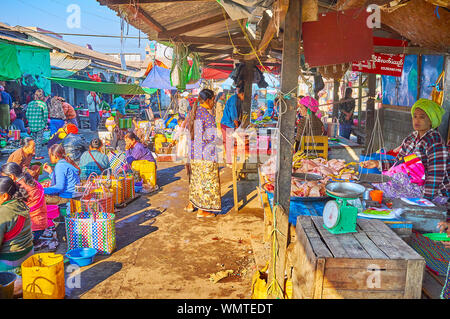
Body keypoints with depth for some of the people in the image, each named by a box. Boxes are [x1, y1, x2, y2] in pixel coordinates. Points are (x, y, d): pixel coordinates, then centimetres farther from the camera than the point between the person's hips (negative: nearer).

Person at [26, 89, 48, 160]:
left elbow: (27, 115, 6)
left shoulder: (30, 104, 4)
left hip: (32, 125, 4)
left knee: (34, 139, 21)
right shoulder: (43, 104, -8)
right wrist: (45, 124, 2)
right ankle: (38, 156, 6)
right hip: (40, 126, -4)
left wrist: (30, 122, 16)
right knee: (39, 141, 3)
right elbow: (45, 116, -10)